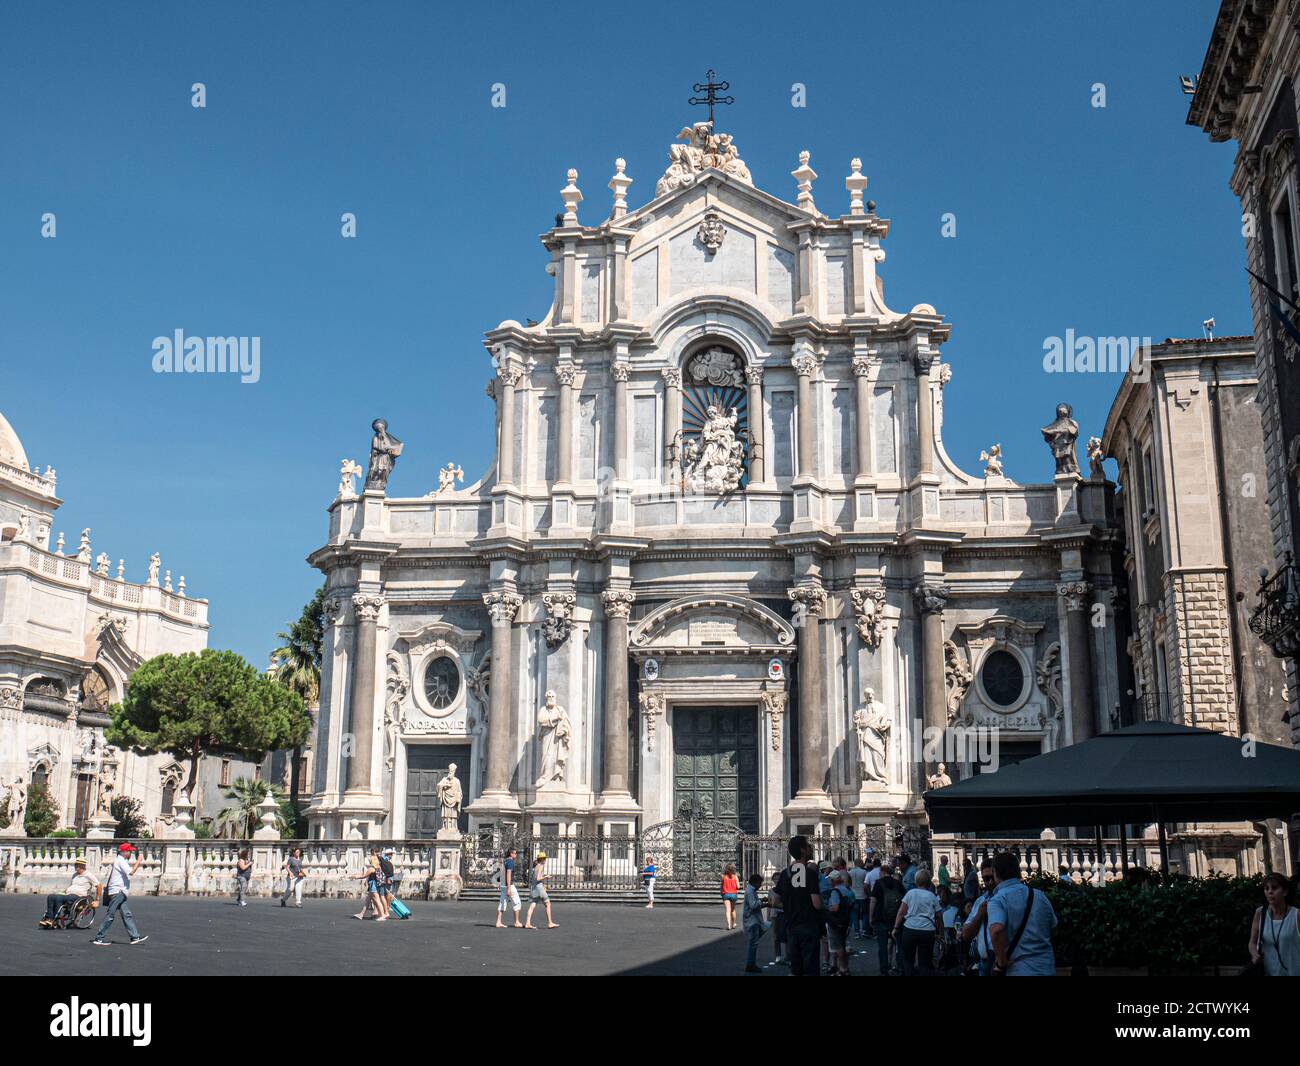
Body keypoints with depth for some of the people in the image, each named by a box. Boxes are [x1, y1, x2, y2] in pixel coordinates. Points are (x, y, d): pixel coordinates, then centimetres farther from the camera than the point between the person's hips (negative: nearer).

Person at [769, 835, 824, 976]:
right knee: (811, 969, 0)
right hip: (809, 926, -5)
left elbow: (776, 900, 10)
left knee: (795, 970, 12)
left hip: (791, 927, 5)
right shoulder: (810, 873, -13)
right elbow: (817, 905, -16)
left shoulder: (785, 873, 4)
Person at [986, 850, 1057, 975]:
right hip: (1046, 968, 5)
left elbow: (996, 930, -30)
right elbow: (1053, 927, 19)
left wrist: (1001, 962, -18)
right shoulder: (1040, 896, 6)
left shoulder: (997, 900, -13)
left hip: (1017, 970, -5)